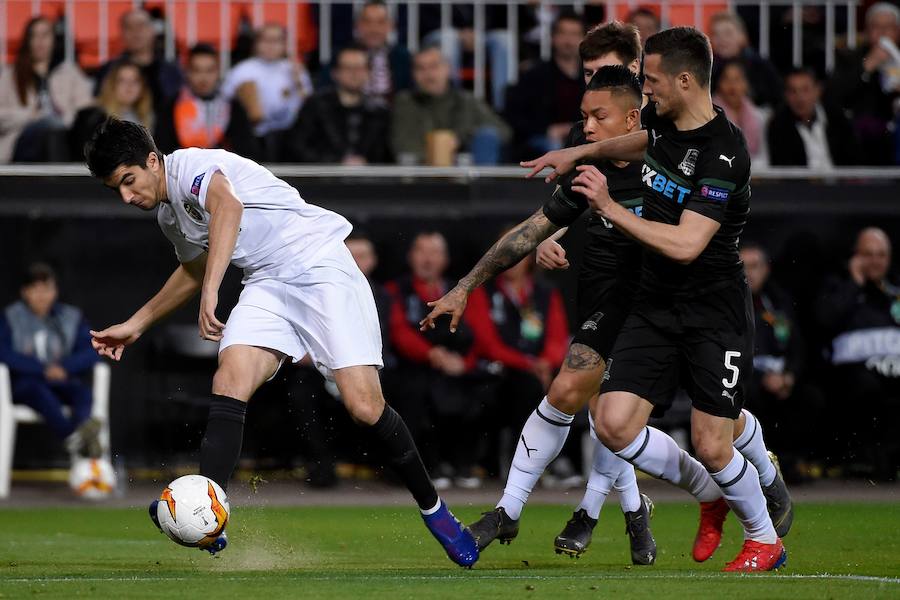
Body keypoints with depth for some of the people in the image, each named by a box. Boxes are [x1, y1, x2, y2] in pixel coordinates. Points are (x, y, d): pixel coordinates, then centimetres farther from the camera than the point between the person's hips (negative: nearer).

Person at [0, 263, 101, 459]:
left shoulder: (72, 317, 12)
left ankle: (82, 426, -62)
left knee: (82, 390, -30)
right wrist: (43, 369, -17)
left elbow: (90, 352, 3)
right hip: (22, 383, -3)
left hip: (62, 381, 3)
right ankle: (72, 437, -59)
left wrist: (65, 368, -15)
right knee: (37, 389, -37)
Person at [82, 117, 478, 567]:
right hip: (267, 285, 8)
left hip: (320, 264, -8)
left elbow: (228, 203, -38)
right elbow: (194, 271, 35)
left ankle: (432, 509, 5)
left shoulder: (190, 164, -14)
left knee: (364, 406, -17)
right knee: (229, 381, -20)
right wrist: (136, 324, 35)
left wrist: (210, 292, -46)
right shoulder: (168, 214, 15)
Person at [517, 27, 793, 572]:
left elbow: (685, 244, -30)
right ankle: (709, 492, 18)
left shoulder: (723, 153, -22)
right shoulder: (664, 119, 4)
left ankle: (765, 538, 22)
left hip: (715, 310, -7)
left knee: (712, 446, -8)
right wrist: (581, 152, 22)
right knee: (614, 423, -8)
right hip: (656, 305, 7)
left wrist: (611, 208, -24)